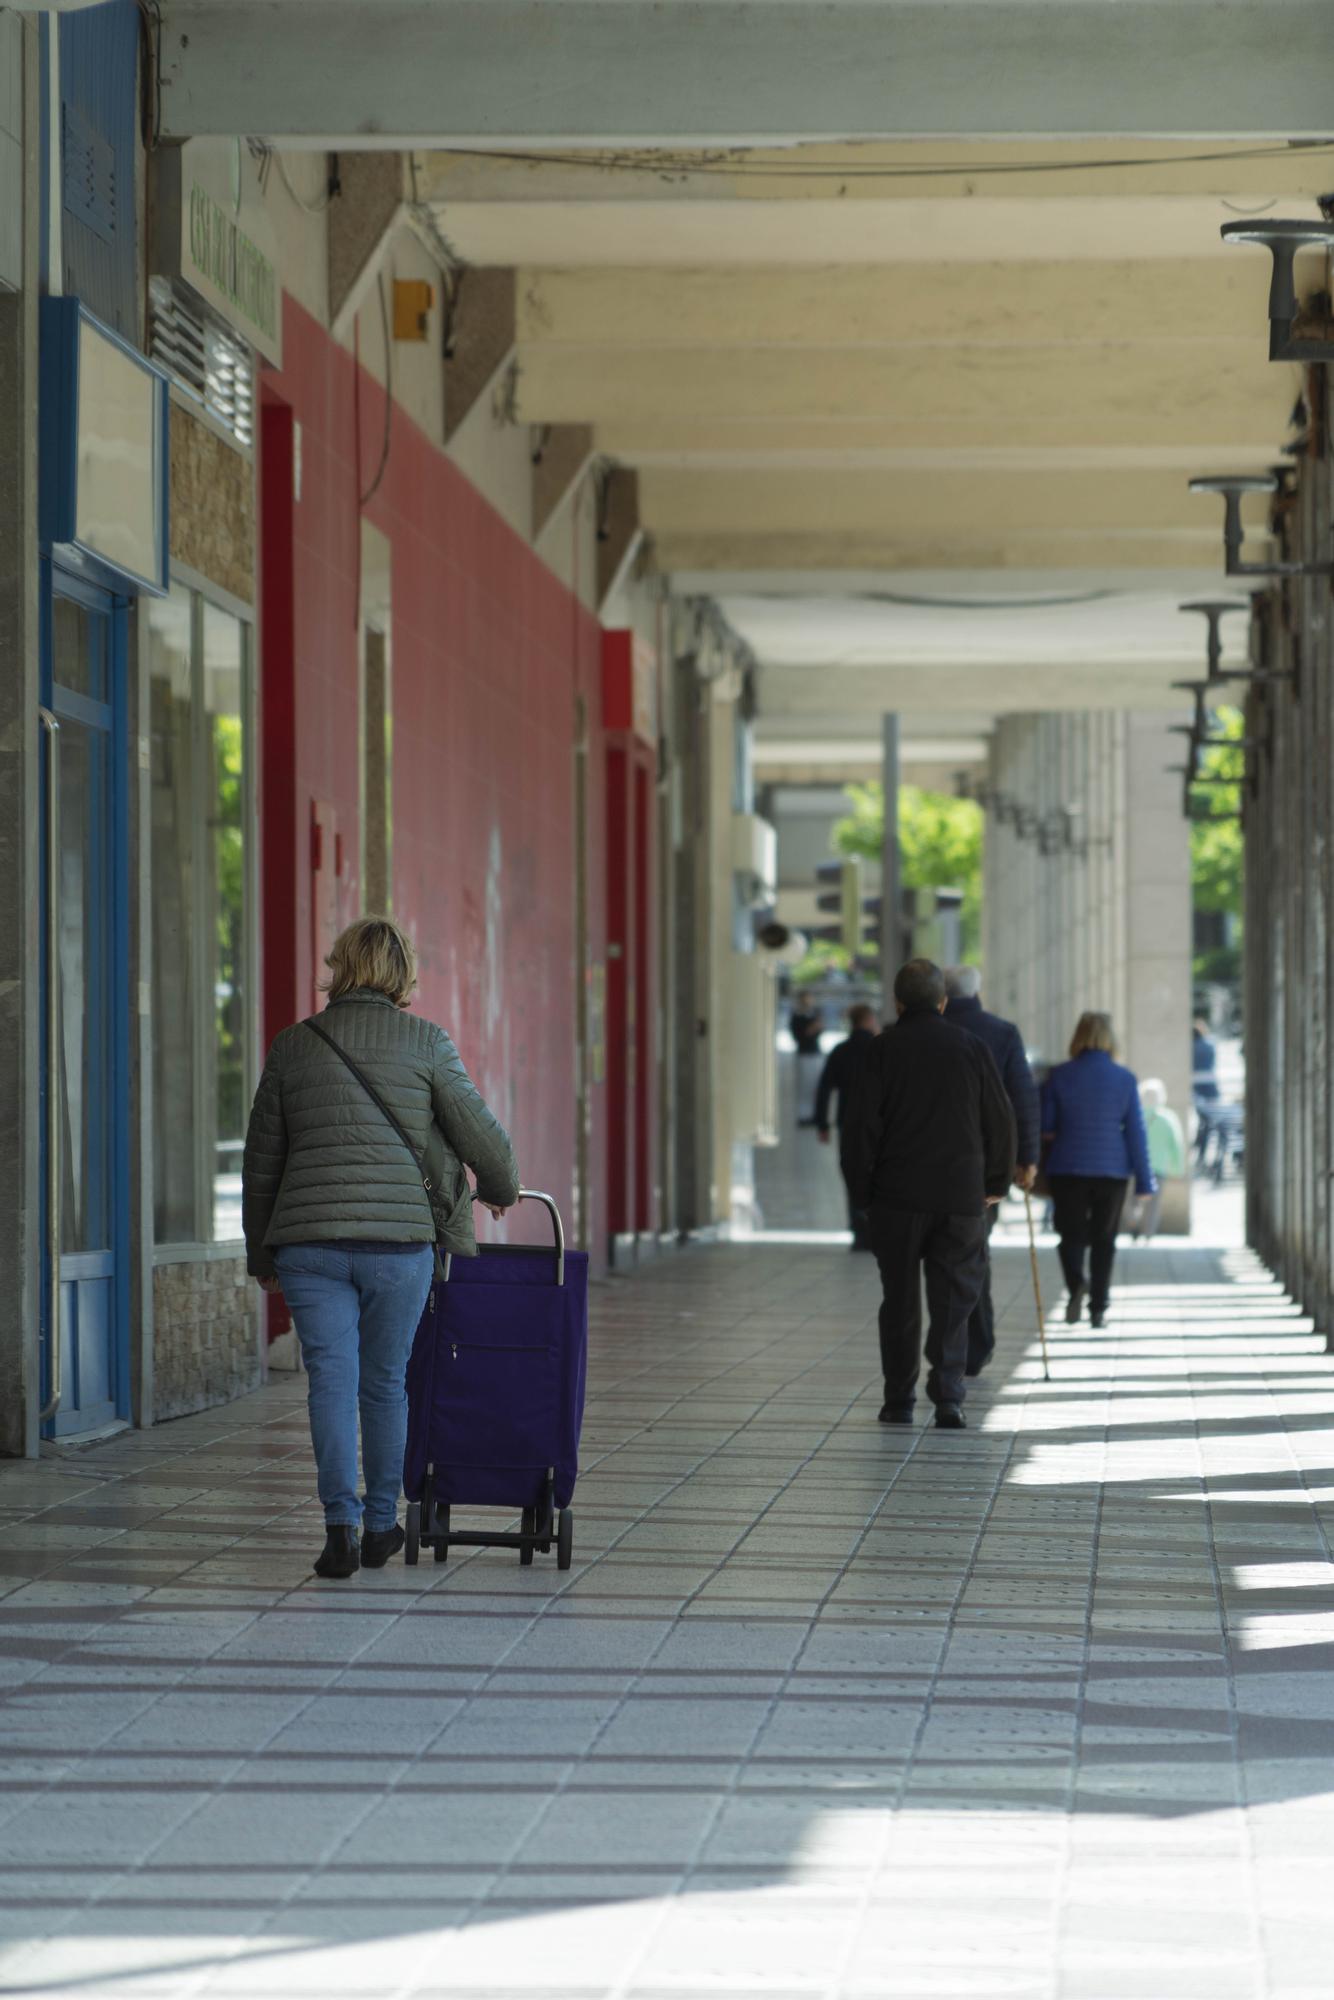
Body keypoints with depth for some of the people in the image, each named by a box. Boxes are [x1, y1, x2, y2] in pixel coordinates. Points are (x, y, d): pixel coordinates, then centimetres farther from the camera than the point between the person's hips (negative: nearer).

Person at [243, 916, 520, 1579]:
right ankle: (381, 1526, 21)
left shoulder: (292, 1046, 8)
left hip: (309, 1239, 1)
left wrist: (262, 1253, 22)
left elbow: (261, 1159, 13)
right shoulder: (425, 1042, 1)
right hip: (399, 1236, -1)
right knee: (386, 1381, 11)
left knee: (332, 1378, 1)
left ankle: (341, 1526, -12)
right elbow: (479, 1135, 3)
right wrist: (500, 1188, 24)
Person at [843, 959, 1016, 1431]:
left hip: (897, 1197, -1)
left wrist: (862, 1192, 3)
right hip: (961, 1197, 1)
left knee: (900, 1302, 8)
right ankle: (948, 1397, -9)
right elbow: (1001, 1121, 6)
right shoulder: (971, 1048, 2)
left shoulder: (883, 1050, -3)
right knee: (952, 1302, 3)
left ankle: (899, 1401, 11)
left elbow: (862, 1125, -6)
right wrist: (996, 1181, 19)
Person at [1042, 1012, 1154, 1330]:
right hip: (1112, 1170, 1)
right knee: (1103, 1239, 10)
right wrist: (1144, 1181, 4)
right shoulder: (1124, 1079, -2)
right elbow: (1136, 1132, -1)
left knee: (1072, 1233, 9)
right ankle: (1098, 1308, 8)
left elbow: (1045, 1128, -2)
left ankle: (1076, 1283, -19)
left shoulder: (1060, 1076, -5)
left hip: (1067, 1169, -1)